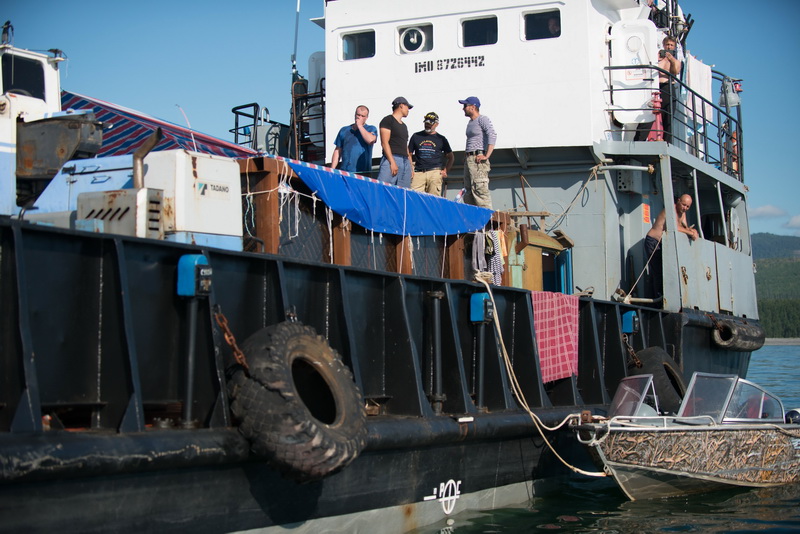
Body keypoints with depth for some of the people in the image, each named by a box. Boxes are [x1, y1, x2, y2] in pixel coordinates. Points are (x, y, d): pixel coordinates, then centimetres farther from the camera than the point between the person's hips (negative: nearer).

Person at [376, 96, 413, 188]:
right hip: (392, 159, -8)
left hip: (405, 161, 8)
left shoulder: (404, 125, 27)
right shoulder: (388, 120, 2)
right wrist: (392, 162, -17)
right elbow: (384, 143, -8)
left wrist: (410, 166, 18)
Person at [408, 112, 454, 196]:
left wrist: (446, 170, 7)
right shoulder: (416, 136, 18)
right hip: (418, 172, 1)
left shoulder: (441, 139, 16)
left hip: (435, 172, -1)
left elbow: (451, 157, 21)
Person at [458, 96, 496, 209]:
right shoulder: (470, 122, 22)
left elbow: (492, 136, -18)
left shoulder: (482, 119, -6)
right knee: (468, 191, 7)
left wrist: (486, 156, -24)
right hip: (468, 159, 10)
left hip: (478, 159, -10)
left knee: (479, 189, -18)